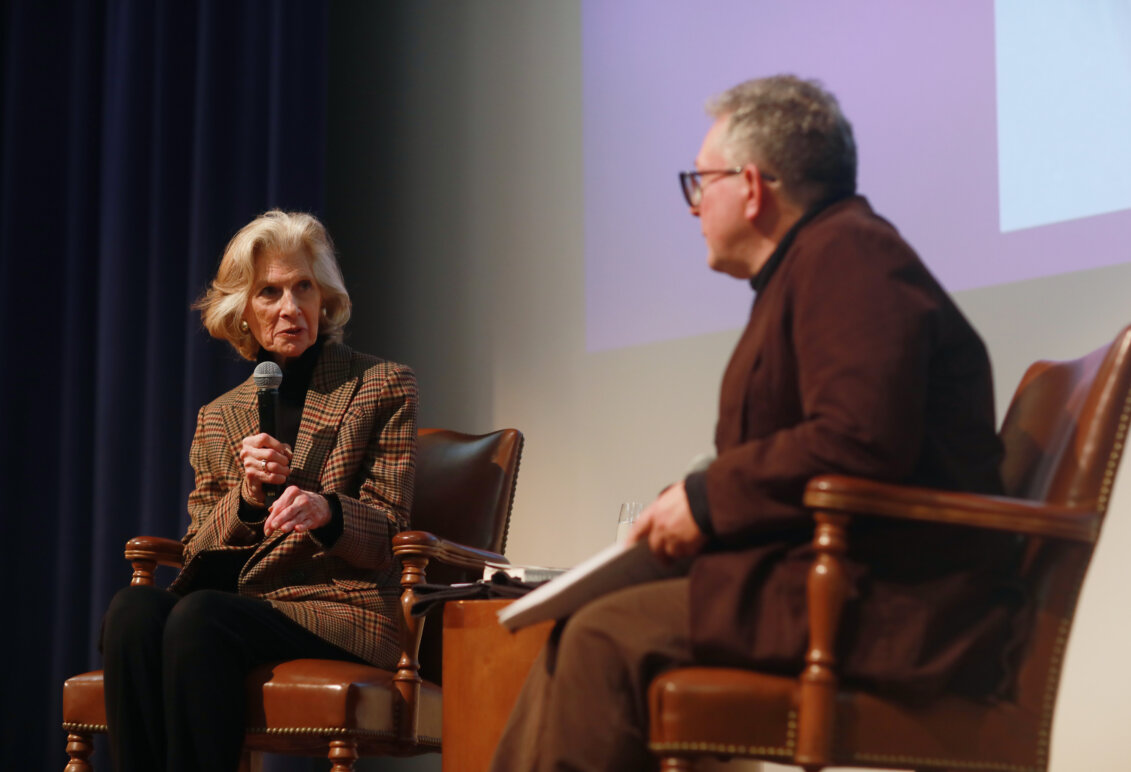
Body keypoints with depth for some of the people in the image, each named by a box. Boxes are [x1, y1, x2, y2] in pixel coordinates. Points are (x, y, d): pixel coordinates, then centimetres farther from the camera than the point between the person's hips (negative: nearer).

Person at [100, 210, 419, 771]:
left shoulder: (383, 387, 9)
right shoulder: (218, 419, 19)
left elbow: (387, 532, 3)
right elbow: (199, 552, 14)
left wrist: (325, 512, -20)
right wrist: (246, 498, -8)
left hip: (340, 607, -4)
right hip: (236, 604, 4)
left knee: (200, 617, -33)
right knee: (134, 609, -29)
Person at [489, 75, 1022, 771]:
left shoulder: (848, 254, -10)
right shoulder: (816, 261, 22)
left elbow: (860, 440, -24)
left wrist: (706, 499, -14)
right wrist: (693, 512, 6)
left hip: (890, 607, -10)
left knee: (609, 640, -20)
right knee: (579, 629, 3)